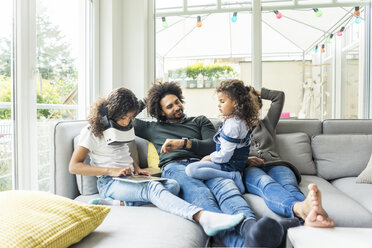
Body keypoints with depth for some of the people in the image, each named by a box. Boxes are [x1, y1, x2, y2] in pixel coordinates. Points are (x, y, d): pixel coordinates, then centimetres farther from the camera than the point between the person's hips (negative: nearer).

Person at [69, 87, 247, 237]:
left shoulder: (122, 127, 20)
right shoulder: (92, 131, -1)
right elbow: (74, 166, -7)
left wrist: (136, 168, 9)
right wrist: (111, 170, -18)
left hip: (129, 180, 7)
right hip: (110, 183, -7)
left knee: (173, 185, -21)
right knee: (153, 187, -36)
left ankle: (124, 202, -36)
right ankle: (202, 217, -58)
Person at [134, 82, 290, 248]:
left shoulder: (200, 121, 31)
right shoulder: (154, 128, 31)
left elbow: (214, 146, 14)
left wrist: (184, 142, 2)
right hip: (174, 167, -2)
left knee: (225, 185, -37)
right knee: (201, 195, -39)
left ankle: (250, 226, -66)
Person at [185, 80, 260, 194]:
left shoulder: (232, 124, -24)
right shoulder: (241, 120, 8)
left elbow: (224, 156, -23)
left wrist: (208, 158, -6)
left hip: (230, 166, -10)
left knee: (191, 169, -25)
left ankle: (232, 176, -18)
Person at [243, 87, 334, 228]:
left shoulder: (266, 124, 36)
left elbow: (279, 96, 39)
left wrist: (257, 92, 44)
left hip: (275, 165, 3)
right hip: (249, 169, -2)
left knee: (289, 186, -35)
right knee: (266, 183, -40)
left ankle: (311, 214, -68)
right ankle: (300, 208, -71)